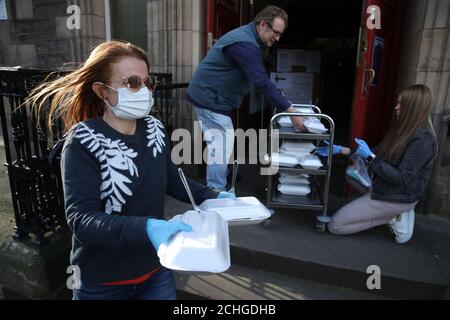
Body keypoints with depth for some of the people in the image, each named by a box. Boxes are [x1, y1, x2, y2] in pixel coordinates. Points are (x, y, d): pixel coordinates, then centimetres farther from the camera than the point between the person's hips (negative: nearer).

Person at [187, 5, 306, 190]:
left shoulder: (248, 39, 11)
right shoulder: (244, 43, -24)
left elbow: (260, 79, 13)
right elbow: (262, 82, -30)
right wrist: (290, 111, -28)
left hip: (209, 95, 11)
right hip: (210, 97, -11)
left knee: (219, 144, 17)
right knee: (222, 146, -9)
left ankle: (215, 190, 31)